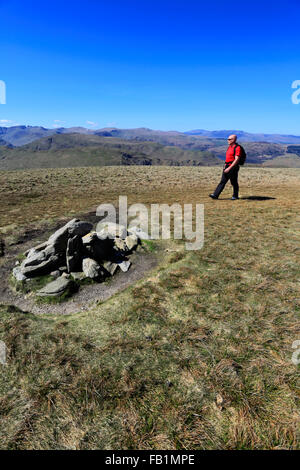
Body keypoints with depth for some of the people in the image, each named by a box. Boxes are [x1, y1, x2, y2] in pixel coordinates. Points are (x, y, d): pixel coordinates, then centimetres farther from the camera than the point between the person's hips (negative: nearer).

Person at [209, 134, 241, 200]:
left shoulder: (237, 148, -13)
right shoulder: (229, 147, 14)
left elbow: (236, 159, -20)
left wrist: (229, 168, -25)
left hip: (233, 167, -8)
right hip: (227, 167, 8)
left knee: (234, 182, 4)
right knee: (223, 181, 1)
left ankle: (235, 196, 18)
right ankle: (215, 195, -4)